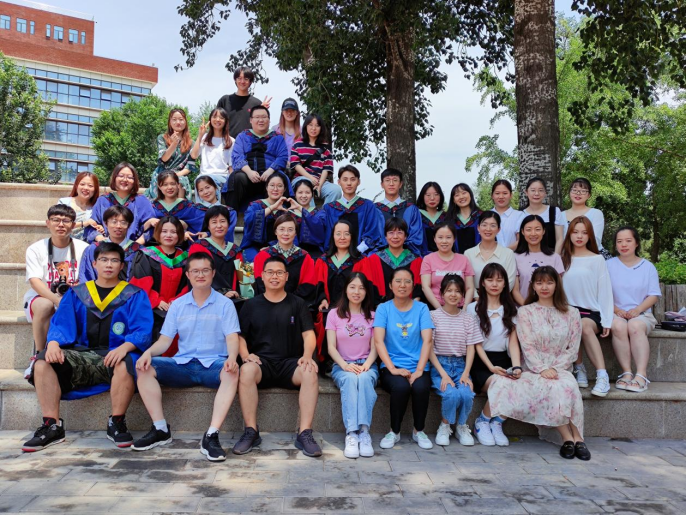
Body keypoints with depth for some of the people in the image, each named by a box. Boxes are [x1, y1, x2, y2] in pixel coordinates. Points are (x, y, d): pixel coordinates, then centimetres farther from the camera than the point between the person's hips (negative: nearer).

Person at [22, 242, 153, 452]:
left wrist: (124, 347, -27)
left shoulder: (134, 296, 6)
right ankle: (52, 427, -12)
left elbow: (142, 331, -6)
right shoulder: (76, 294, 17)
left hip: (115, 356, -3)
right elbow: (61, 324, 7)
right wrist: (53, 342, -17)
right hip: (81, 355, 4)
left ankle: (116, 424, -15)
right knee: (43, 363, -22)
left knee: (125, 365, -37)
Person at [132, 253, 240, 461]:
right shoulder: (177, 305, 14)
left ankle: (211, 436, -35)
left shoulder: (225, 304, 5)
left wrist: (232, 357, -28)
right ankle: (160, 430, -13)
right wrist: (148, 352, -14)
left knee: (232, 373, -36)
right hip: (182, 364, 3)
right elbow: (165, 340, 9)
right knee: (144, 368, -20)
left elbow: (232, 338, -5)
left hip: (213, 364, -3)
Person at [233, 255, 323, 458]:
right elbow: (240, 336, 10)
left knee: (310, 372, -32)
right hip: (261, 361, 0)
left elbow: (308, 334, 6)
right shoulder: (252, 304, 13)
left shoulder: (297, 303, 12)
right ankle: (251, 432, -23)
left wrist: (307, 355, -14)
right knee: (246, 370, -34)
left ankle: (305, 433, -26)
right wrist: (245, 355, -11)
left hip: (290, 362, 0)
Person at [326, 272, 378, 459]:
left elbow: (374, 347, 4)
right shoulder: (334, 314, 8)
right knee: (350, 379, -36)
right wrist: (345, 365, -17)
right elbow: (331, 347, 1)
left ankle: (363, 431, -39)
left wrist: (366, 366, -16)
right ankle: (351, 434, -42)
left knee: (364, 379, -35)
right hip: (342, 366, -1)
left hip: (366, 365, 1)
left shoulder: (372, 316, 13)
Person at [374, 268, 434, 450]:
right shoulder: (383, 308, 5)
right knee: (401, 386, -32)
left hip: (418, 366, 1)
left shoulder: (421, 308, 6)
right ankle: (394, 432, -7)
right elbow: (378, 341, -5)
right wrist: (393, 368, -17)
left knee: (421, 386, -30)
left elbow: (427, 340, -4)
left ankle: (419, 431, -3)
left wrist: (419, 370, -16)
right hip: (392, 366, -1)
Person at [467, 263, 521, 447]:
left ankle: (496, 423, -4)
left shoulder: (510, 309, 16)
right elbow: (476, 344, -3)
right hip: (481, 363, -3)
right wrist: (491, 367, -18)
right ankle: (482, 423, -5)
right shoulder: (474, 308, 4)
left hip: (503, 361, 3)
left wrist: (517, 366, -13)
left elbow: (513, 342, 5)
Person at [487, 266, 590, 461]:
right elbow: (527, 347, -2)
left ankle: (574, 437, -26)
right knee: (552, 388, -33)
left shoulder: (571, 313, 13)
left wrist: (555, 368, -10)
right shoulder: (525, 312, 9)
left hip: (561, 369, 1)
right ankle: (570, 437, -27)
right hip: (534, 369, -1)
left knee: (567, 386, -33)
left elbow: (573, 349, 5)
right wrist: (542, 369, -16)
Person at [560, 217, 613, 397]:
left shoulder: (597, 259, 8)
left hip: (592, 313, -1)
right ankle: (579, 369, -20)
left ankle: (602, 376, -37)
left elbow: (605, 291, 3)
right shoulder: (563, 260, 15)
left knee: (584, 325, -36)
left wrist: (606, 321, -5)